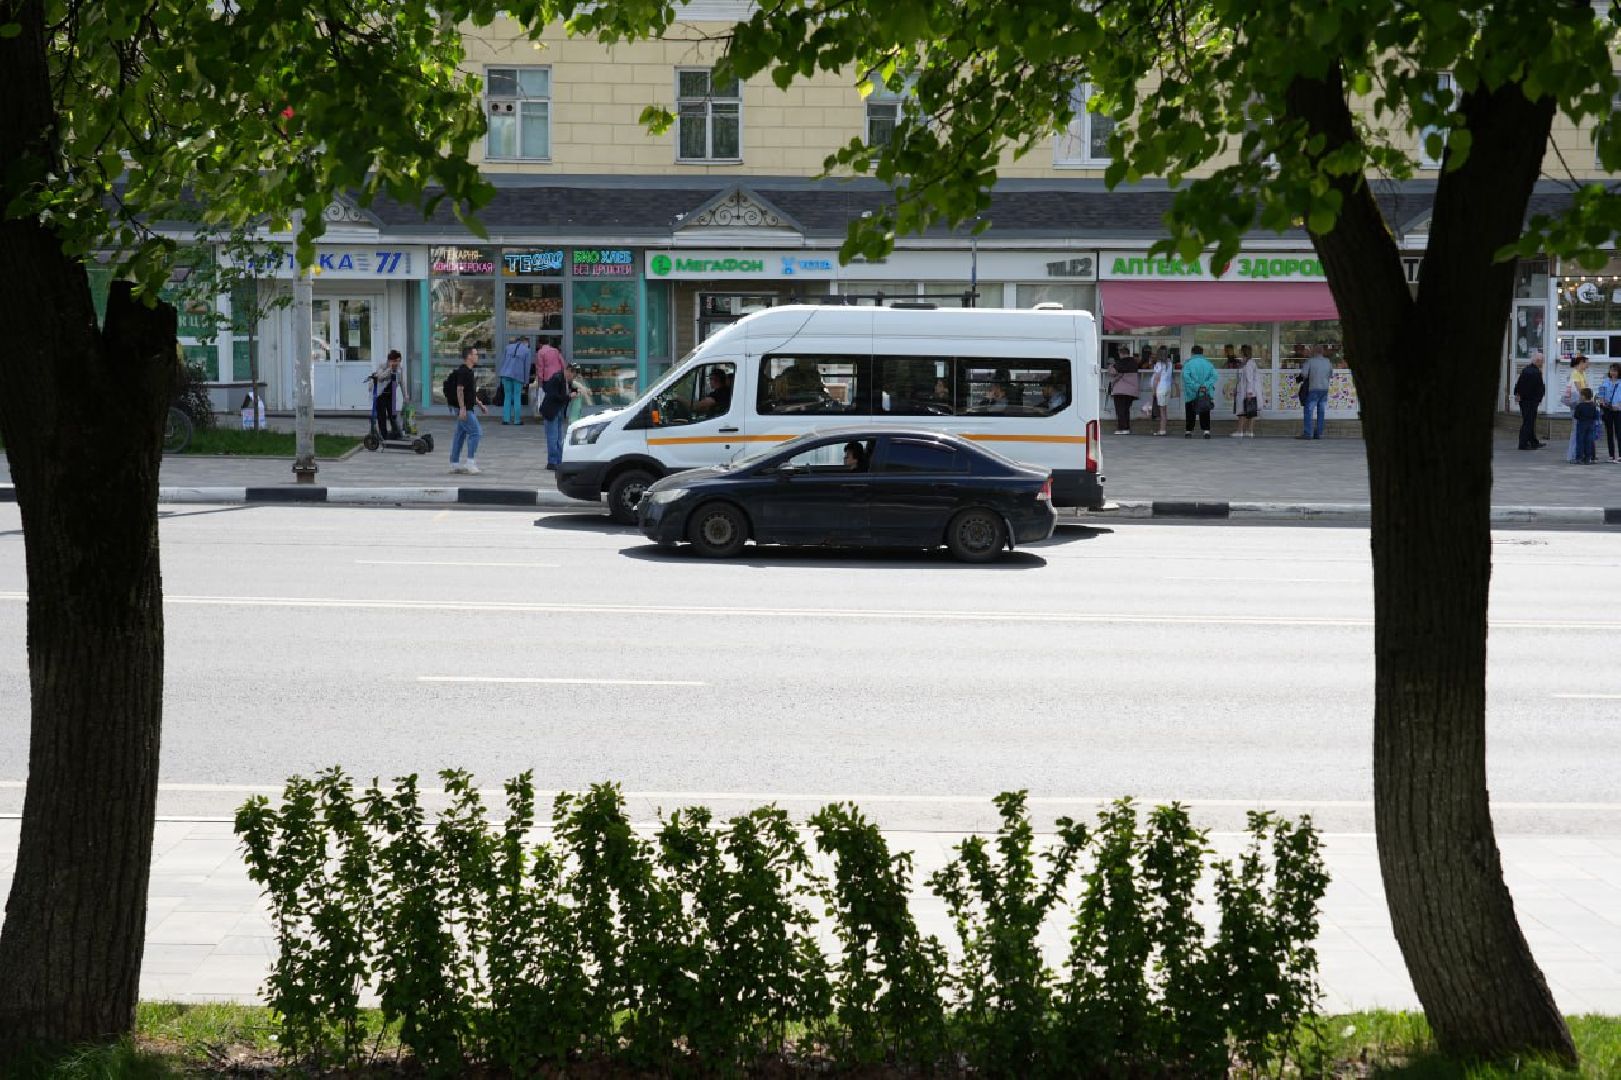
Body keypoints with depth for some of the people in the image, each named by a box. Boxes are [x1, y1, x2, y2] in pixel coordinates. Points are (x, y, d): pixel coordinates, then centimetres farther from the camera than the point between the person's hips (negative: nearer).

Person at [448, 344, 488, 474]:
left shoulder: (468, 372, 16)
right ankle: (471, 461, -11)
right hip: (464, 409, -10)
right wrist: (462, 409, -26)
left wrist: (480, 405, 23)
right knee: (476, 432, -12)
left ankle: (454, 464, 13)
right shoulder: (463, 372, -15)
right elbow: (459, 390, -21)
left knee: (460, 434, 10)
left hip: (467, 409, 10)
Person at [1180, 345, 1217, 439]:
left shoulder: (1188, 363, -2)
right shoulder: (1209, 364, 6)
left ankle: (1189, 431, 14)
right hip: (1206, 395, 2)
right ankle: (1206, 430, -4)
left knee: (1190, 414, 10)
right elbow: (1214, 376, -7)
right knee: (1205, 414, 7)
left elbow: (1186, 376, -18)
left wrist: (1195, 387, -17)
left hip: (1191, 394, -2)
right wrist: (1205, 386, -13)